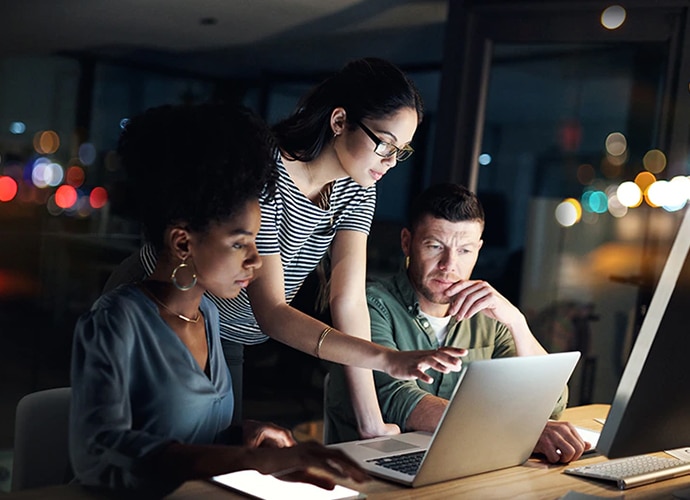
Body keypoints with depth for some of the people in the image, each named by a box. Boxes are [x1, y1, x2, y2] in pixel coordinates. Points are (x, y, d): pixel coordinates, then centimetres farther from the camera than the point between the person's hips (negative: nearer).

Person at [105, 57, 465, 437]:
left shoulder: (356, 190, -8)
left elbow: (349, 299, -14)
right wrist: (389, 359, -44)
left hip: (227, 342, 7)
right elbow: (270, 313, -34)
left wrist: (372, 425, -21)